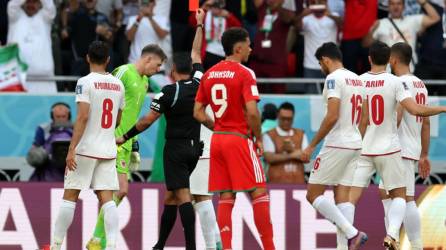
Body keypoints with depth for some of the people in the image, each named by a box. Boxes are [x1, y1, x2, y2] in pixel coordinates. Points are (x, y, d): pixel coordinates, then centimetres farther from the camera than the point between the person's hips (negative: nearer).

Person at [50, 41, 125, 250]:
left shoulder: (85, 82, -9)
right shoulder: (118, 84, 10)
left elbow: (83, 117, -18)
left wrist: (71, 149, -19)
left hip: (86, 149, -5)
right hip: (108, 150, 5)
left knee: (70, 196, 3)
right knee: (107, 199, 0)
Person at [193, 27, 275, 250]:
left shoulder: (209, 74, 9)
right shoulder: (244, 73, -11)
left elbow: (198, 112, 11)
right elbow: (252, 112, -19)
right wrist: (258, 138, -6)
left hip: (217, 139, 7)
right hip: (239, 138, -7)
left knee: (225, 198, 7)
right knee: (259, 194, -2)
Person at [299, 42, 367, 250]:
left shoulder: (333, 78, -12)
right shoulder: (356, 79, 15)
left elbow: (332, 117, -20)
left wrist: (312, 146, -16)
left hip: (337, 145, -8)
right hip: (355, 145, 9)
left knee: (313, 194, -2)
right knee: (342, 196, 6)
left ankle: (352, 233, -13)